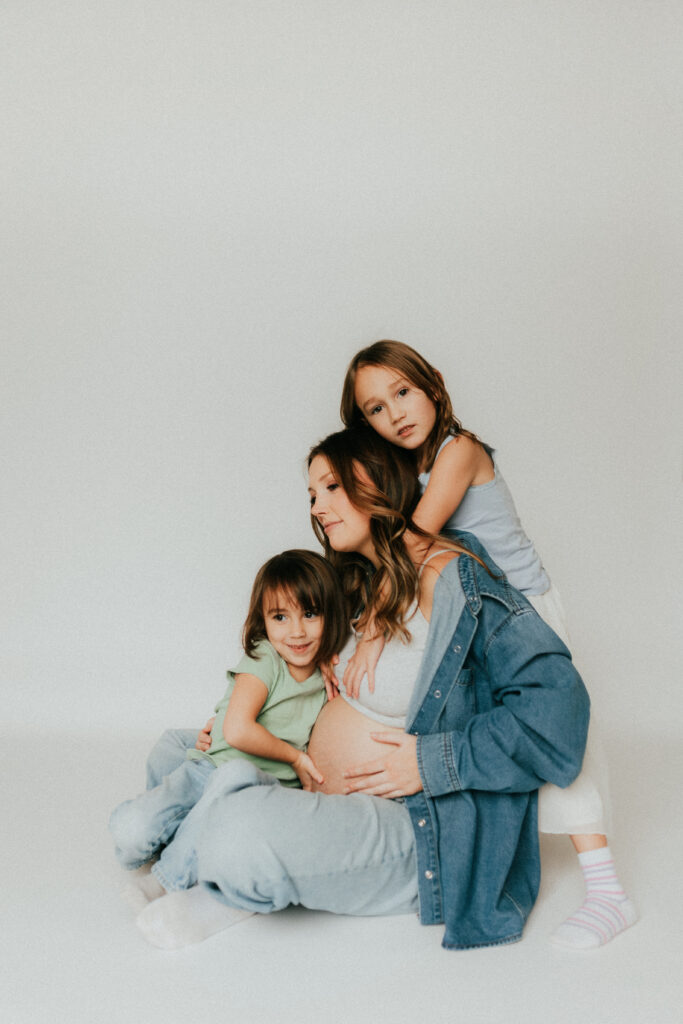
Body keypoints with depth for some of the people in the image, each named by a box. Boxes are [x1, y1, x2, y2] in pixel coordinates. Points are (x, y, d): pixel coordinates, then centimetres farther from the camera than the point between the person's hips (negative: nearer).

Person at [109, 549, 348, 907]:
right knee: (133, 831, -26)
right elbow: (237, 731, -20)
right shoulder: (264, 661, -8)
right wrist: (294, 756, -10)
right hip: (213, 769, -3)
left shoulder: (328, 677, 7)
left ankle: (167, 879, -6)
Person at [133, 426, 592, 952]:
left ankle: (231, 897, -2)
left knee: (243, 829, -36)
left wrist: (431, 761, -23)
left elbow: (555, 701, -26)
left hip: (409, 828, -10)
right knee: (174, 748, 18)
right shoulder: (362, 584, 9)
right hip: (315, 798, 10)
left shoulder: (453, 581, -18)